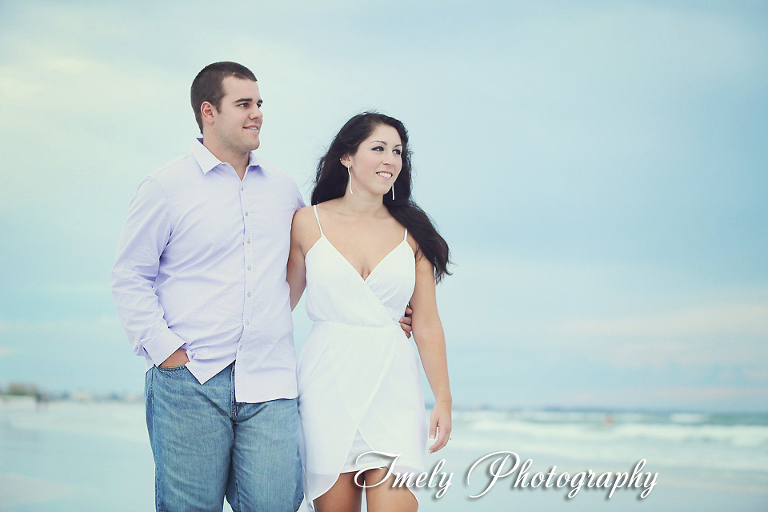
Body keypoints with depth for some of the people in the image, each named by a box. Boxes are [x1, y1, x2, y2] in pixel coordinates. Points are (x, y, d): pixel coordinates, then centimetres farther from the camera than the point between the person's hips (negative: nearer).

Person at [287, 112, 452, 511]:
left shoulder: (411, 231, 6)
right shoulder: (308, 223, 3)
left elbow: (427, 324, 6)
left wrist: (443, 400, 3)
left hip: (392, 384, 1)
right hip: (329, 382, 0)